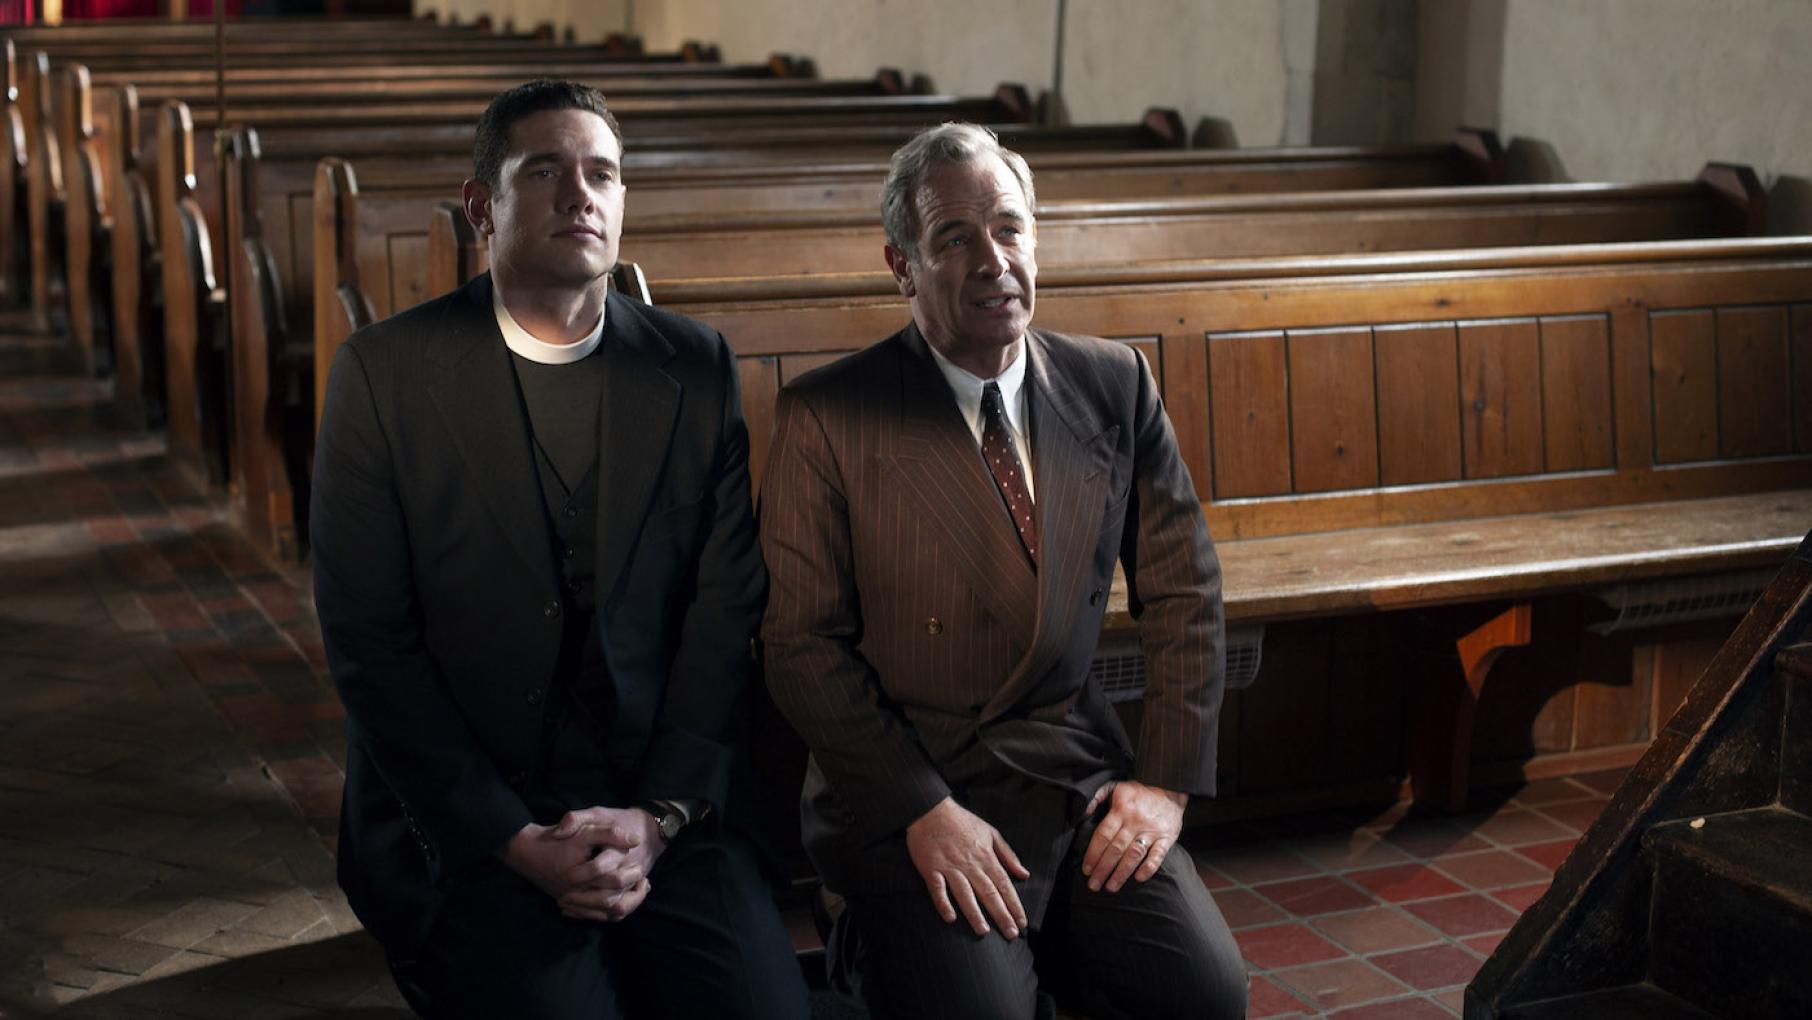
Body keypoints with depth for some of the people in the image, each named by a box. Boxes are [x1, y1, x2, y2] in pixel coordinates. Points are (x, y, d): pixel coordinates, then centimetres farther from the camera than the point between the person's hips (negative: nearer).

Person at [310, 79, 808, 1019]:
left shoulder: (696, 368, 4)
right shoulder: (382, 372, -4)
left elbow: (727, 608, 2)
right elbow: (368, 642, -7)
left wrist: (659, 816, -10)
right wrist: (516, 841, -13)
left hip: (661, 807, 2)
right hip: (460, 822, -2)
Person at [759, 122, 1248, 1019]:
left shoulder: (1114, 384, 6)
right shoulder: (825, 417, -5)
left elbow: (1182, 592, 10)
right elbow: (803, 642, -7)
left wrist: (1166, 778, 0)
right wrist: (923, 810, -15)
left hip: (1081, 776, 4)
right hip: (906, 788, -3)